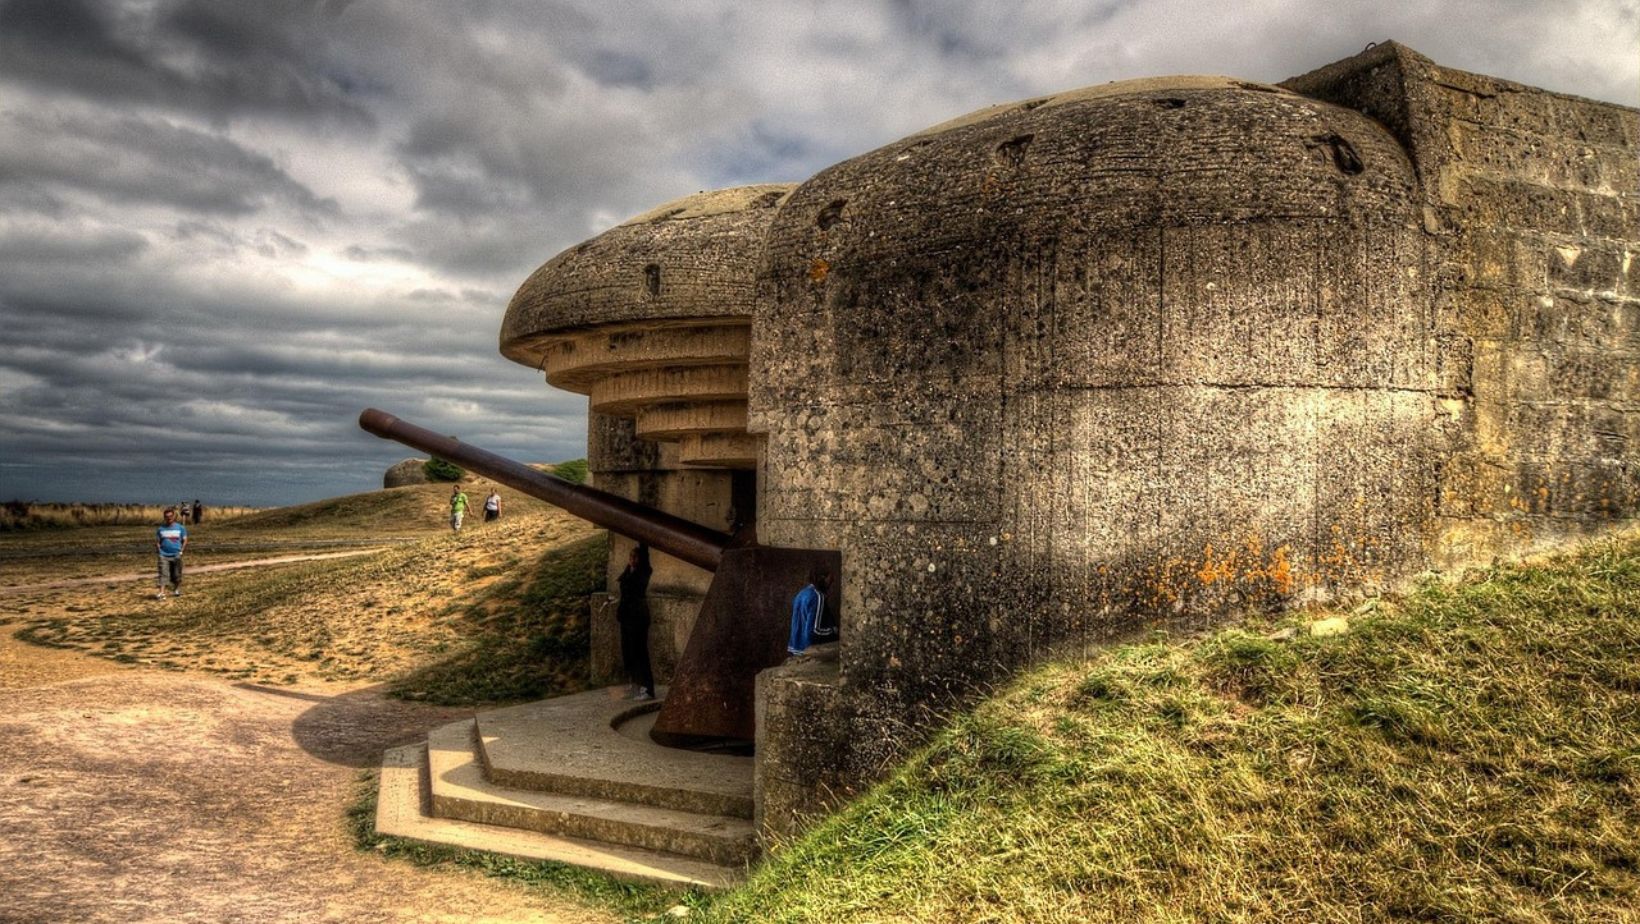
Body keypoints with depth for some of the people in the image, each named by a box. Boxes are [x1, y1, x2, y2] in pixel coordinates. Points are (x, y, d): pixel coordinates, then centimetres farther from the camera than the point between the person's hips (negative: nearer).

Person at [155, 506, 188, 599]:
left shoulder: (180, 528, 4)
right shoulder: (161, 529, 8)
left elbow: (185, 540, 5)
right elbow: (157, 542, 13)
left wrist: (181, 551, -5)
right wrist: (159, 549, -2)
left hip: (176, 555, 0)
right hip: (164, 555, 0)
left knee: (177, 574, 7)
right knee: (163, 574, -9)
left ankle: (177, 590, 23)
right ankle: (161, 592, -15)